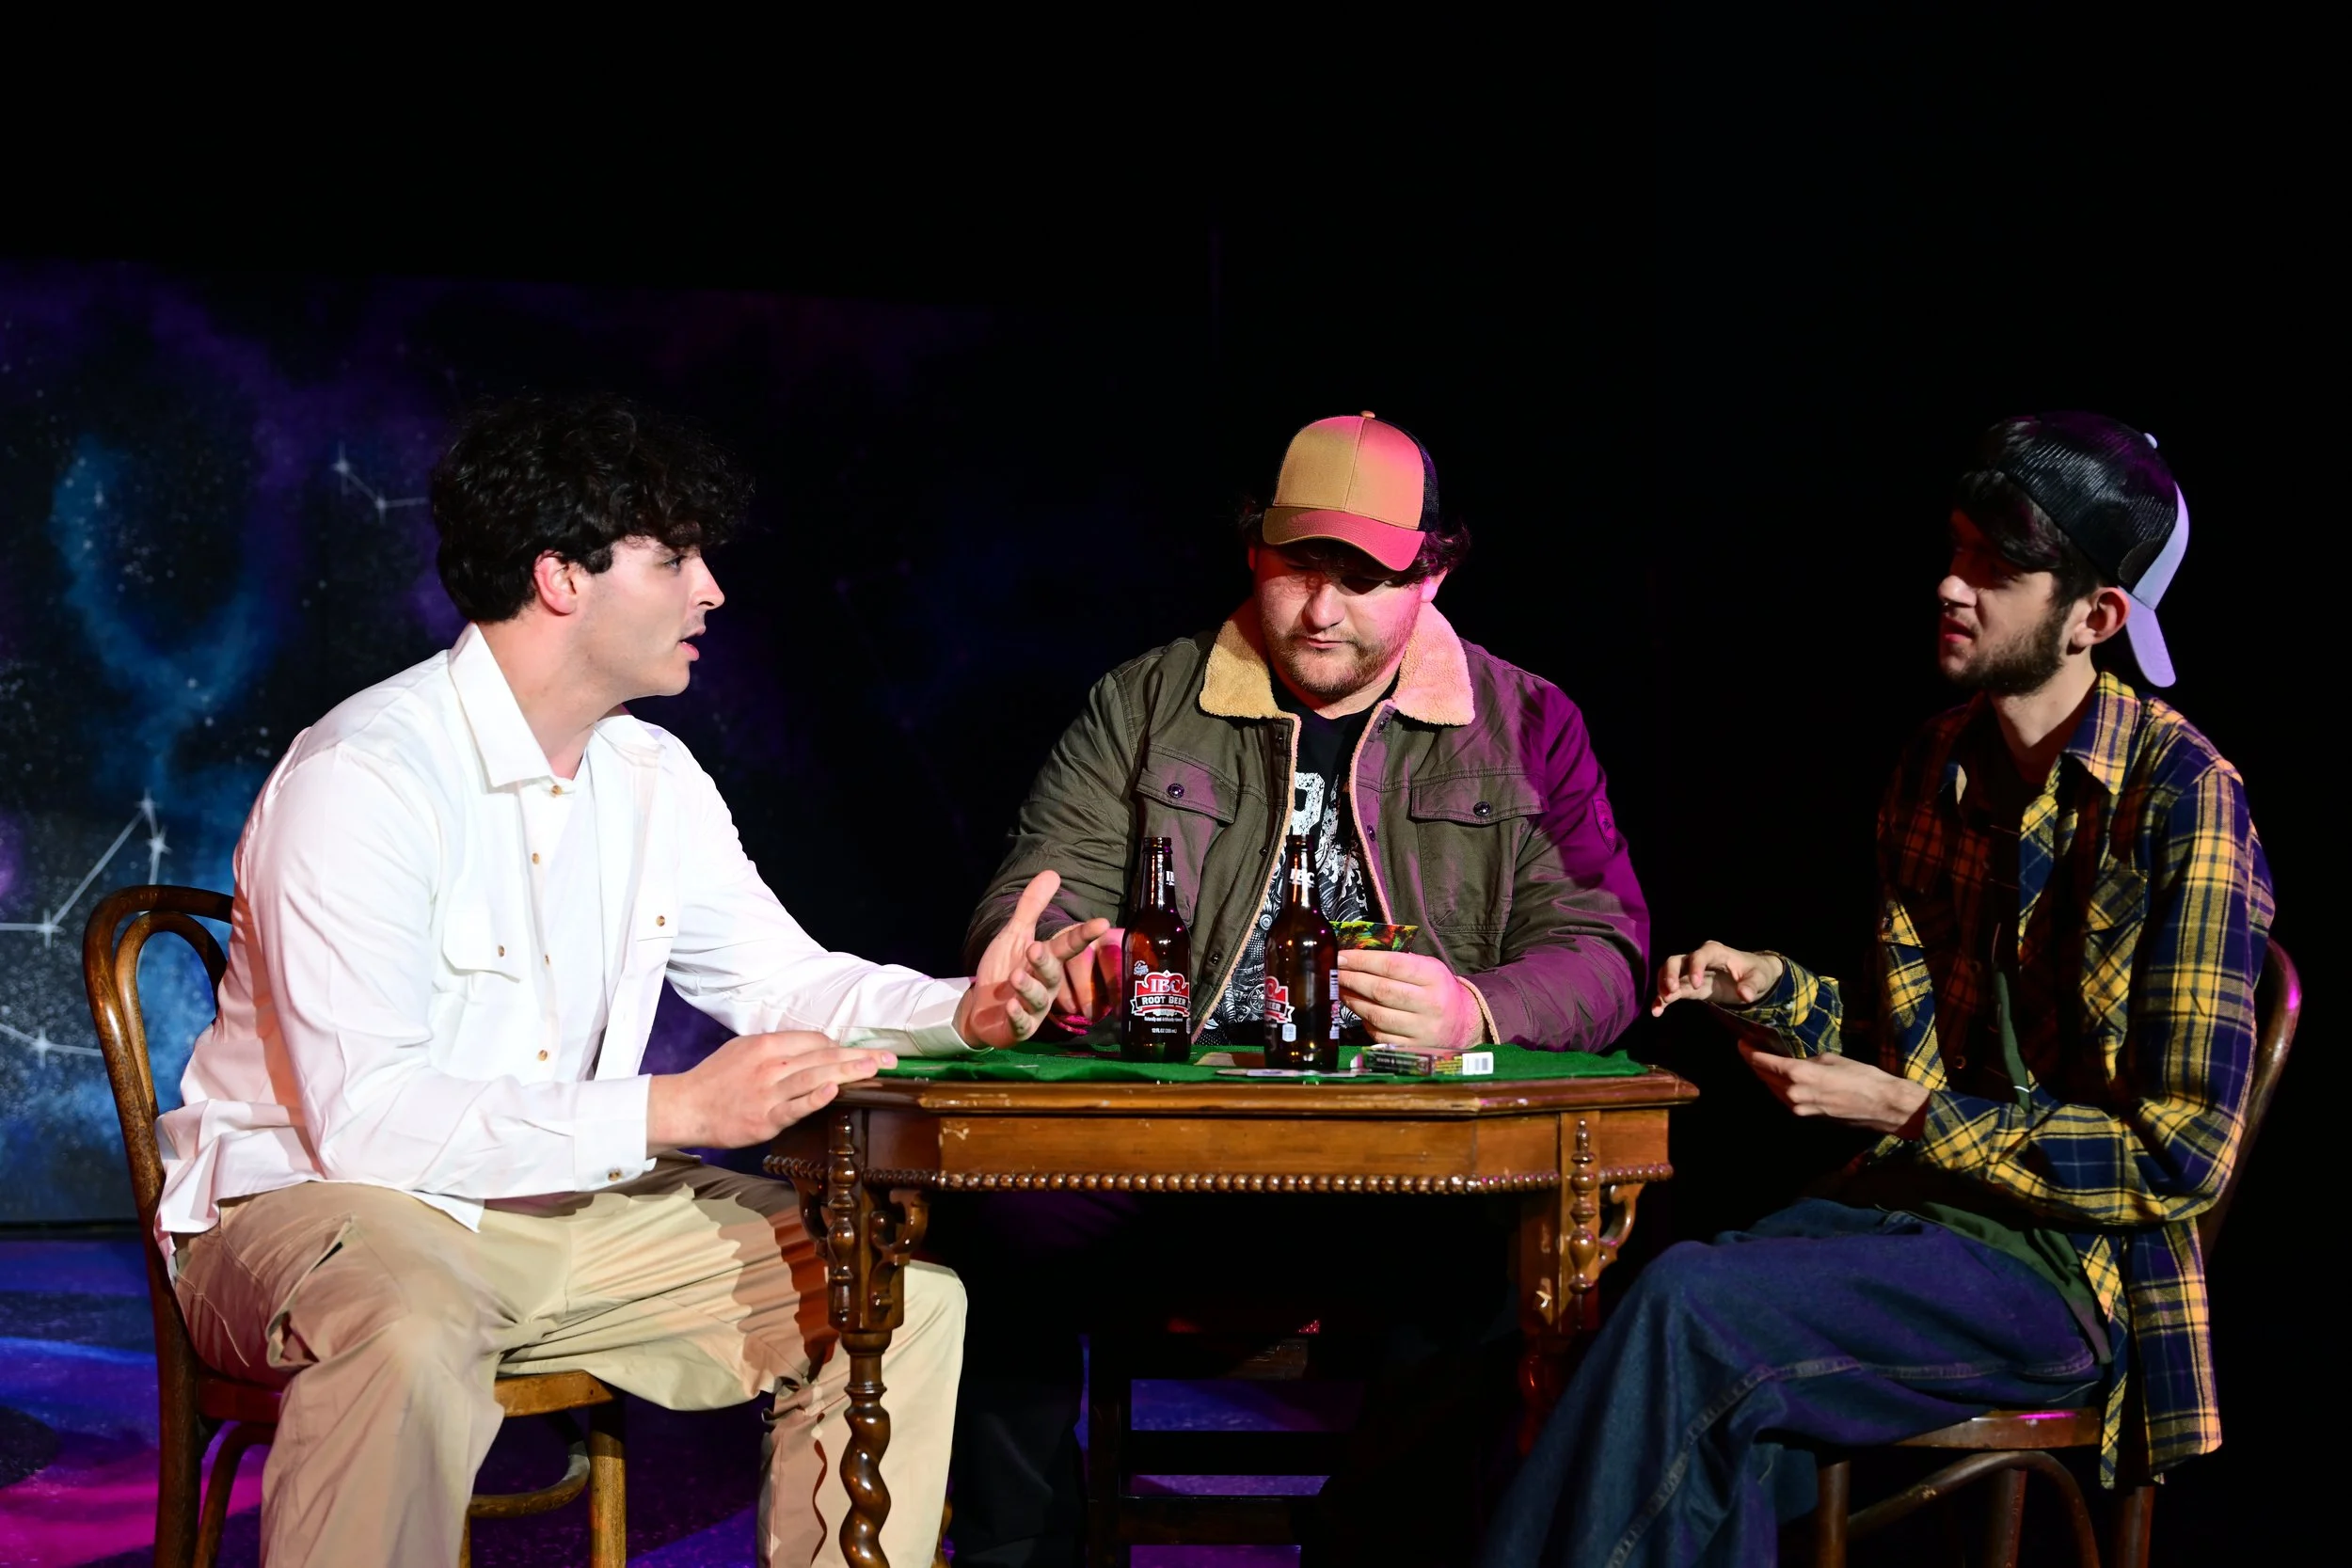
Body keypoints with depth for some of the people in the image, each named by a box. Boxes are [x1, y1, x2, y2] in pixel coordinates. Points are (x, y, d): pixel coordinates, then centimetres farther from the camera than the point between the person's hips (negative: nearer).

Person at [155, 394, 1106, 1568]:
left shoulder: (653, 778, 6)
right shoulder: (364, 777, -20)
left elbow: (782, 978, 15)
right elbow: (364, 1118, -27)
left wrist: (965, 1011, -6)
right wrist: (675, 1110, -30)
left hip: (565, 1212, 8)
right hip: (324, 1204, -8)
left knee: (902, 1297, -3)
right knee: (413, 1335, -42)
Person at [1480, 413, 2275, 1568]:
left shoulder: (2185, 799, -11)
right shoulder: (1938, 768, 10)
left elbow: (2182, 1155, -13)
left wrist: (1907, 1113, -15)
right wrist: (1776, 991, 1)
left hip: (2072, 1263, -6)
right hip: (1909, 1203, 6)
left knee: (1686, 1308, -27)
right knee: (1727, 1404, -27)